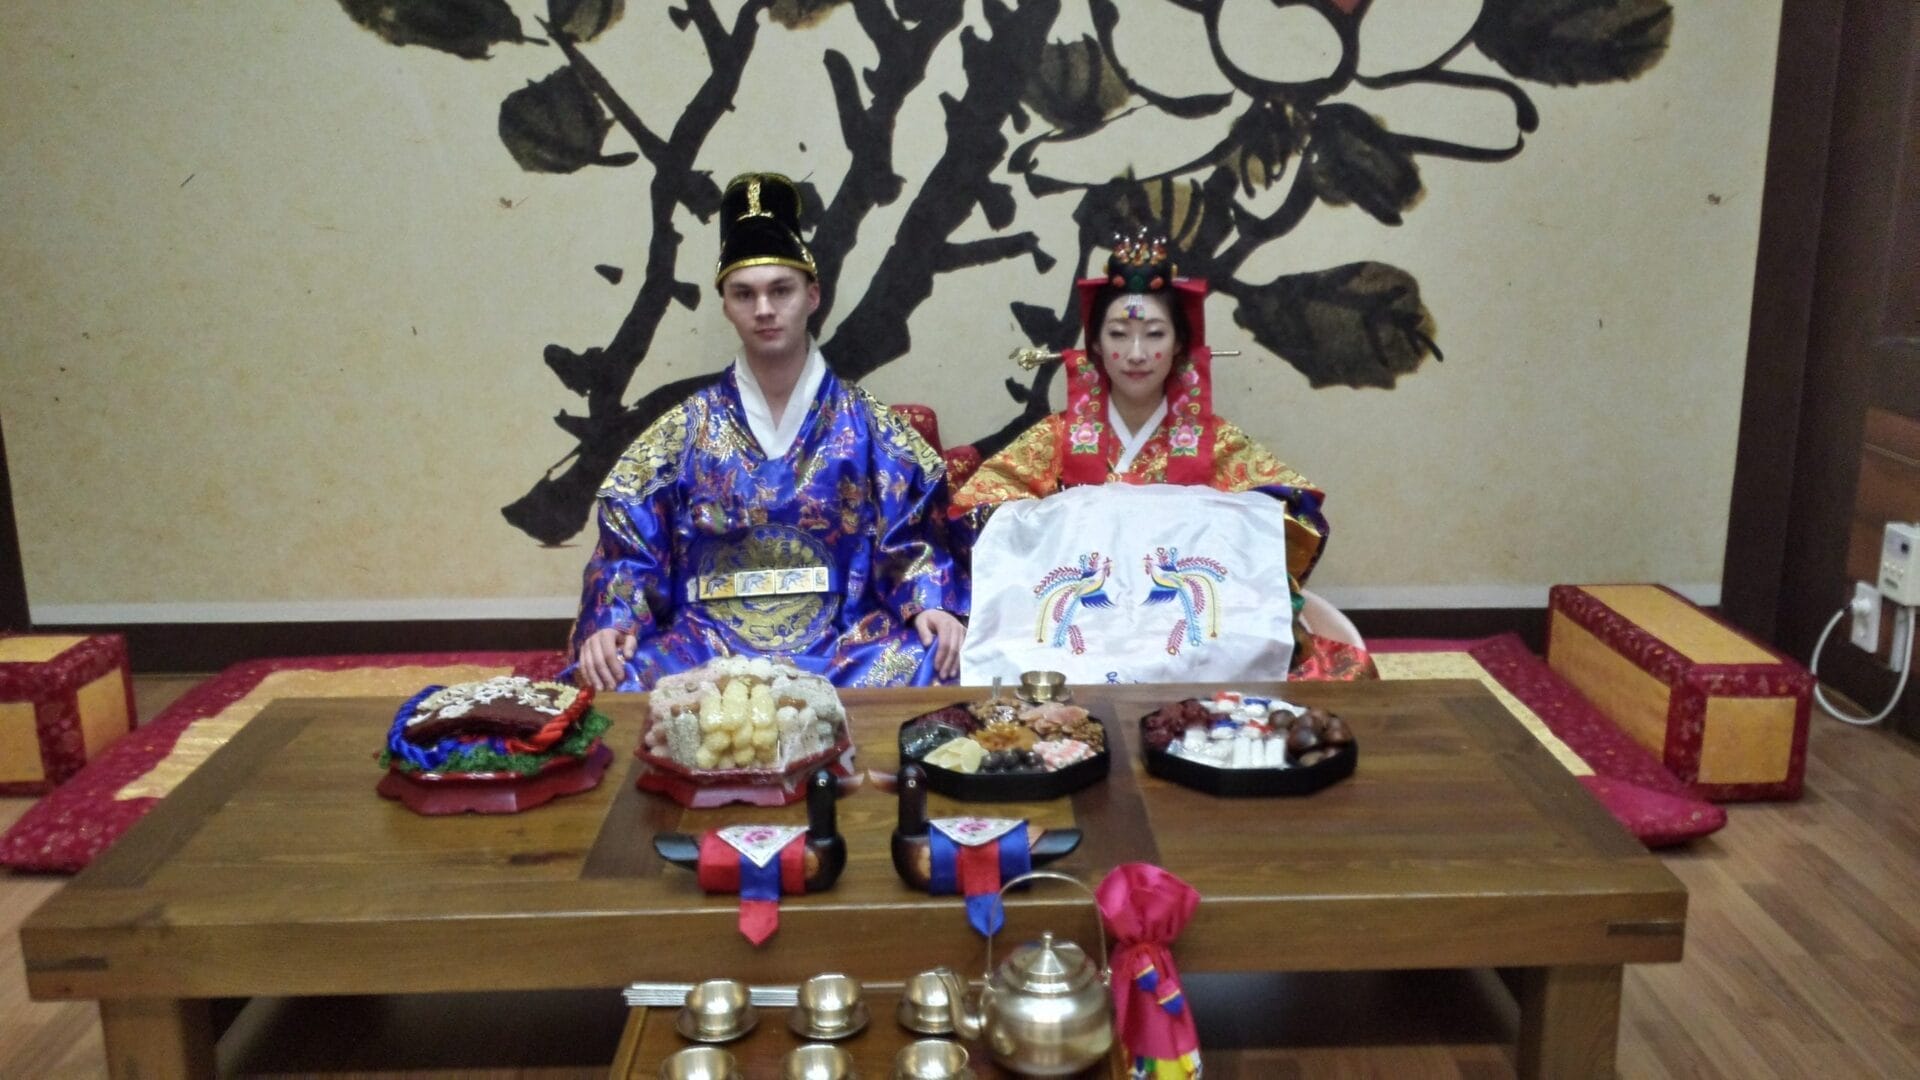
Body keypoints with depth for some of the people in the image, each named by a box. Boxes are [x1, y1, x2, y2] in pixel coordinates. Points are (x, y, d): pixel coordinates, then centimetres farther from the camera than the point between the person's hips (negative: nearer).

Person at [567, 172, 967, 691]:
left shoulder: (865, 422, 6)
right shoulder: (686, 427, 8)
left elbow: (912, 537, 3)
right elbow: (629, 544, 5)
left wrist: (932, 604, -17)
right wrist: (609, 624, -14)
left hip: (841, 643, 0)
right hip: (709, 645, 0)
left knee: (930, 661, -31)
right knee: (622, 680, -32)